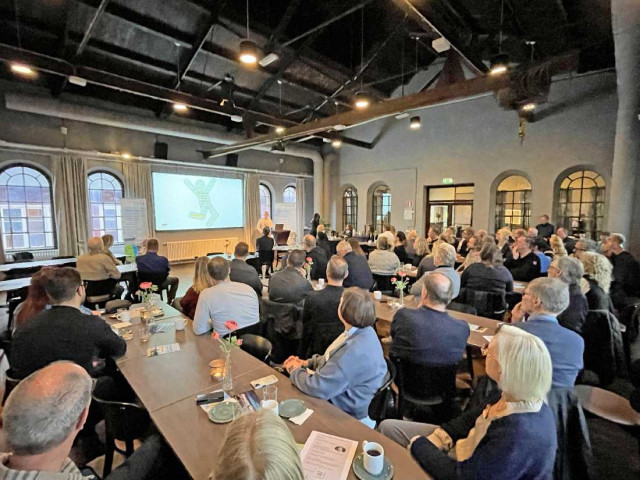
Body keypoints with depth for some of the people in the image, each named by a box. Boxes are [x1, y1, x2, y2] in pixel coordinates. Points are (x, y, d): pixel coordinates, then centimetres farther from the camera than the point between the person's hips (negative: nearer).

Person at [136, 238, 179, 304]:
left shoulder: (138, 259, -20)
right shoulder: (163, 259, -28)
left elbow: (138, 270, 0)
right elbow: (168, 270, -9)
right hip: (159, 285, -3)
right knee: (175, 280, 26)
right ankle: (169, 302, 27)